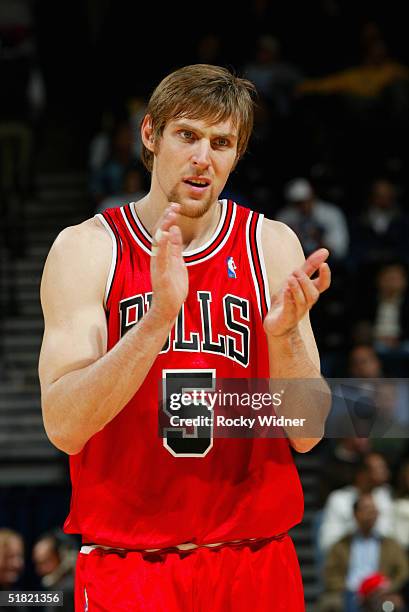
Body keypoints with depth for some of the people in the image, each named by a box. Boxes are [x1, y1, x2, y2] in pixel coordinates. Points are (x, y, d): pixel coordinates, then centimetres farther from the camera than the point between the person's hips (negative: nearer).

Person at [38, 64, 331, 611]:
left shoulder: (272, 245, 1)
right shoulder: (88, 248, -4)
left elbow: (305, 433, -3)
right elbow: (64, 427, -16)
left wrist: (284, 334, -21)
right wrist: (160, 317, -26)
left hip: (256, 563, 2)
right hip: (127, 567, -2)